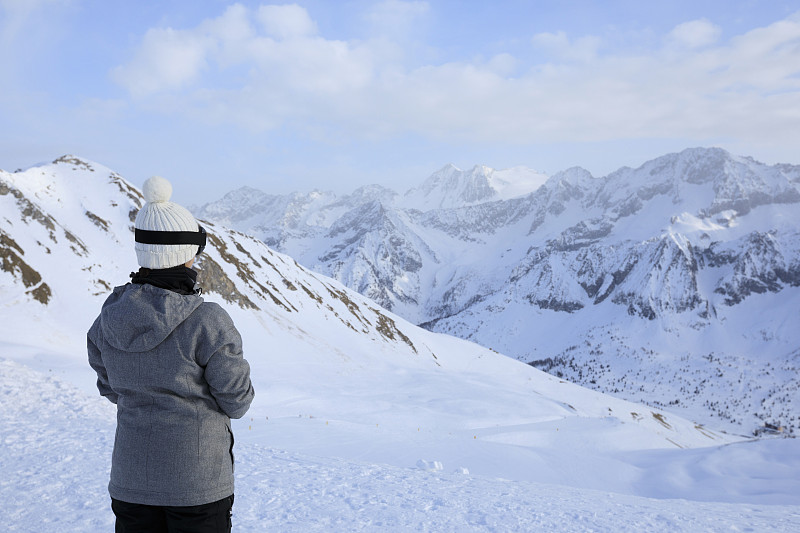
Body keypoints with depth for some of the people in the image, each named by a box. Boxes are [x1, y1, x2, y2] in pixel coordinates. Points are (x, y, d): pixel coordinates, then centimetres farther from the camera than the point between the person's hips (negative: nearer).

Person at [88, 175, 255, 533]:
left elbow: (112, 389, 7)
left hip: (130, 478, 4)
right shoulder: (208, 322, -24)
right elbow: (237, 402, -13)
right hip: (197, 480, -4)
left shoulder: (108, 319, -8)